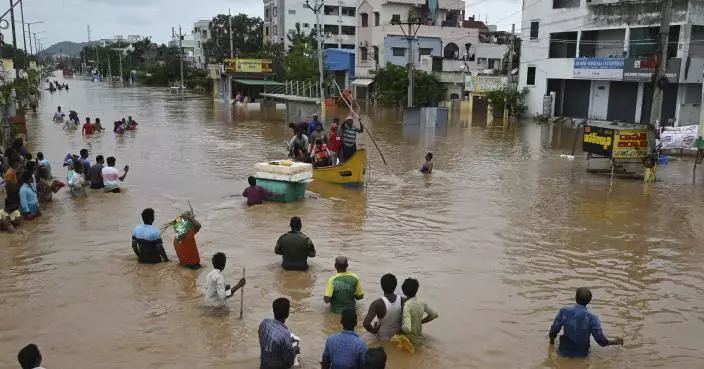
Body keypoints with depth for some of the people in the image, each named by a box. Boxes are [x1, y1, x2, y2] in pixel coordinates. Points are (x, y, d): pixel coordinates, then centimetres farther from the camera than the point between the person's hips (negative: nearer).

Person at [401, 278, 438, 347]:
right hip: (418, 335, 7)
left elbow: (407, 328, -38)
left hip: (410, 338, -7)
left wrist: (401, 327, -16)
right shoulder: (422, 303, -7)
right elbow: (434, 315, 9)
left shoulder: (407, 306, -28)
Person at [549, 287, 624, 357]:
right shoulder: (592, 318, -18)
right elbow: (601, 340, -11)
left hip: (565, 352, 0)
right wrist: (614, 341, 10)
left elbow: (554, 331, -8)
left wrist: (551, 340, 15)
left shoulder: (564, 311, -15)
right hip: (582, 354, 0)